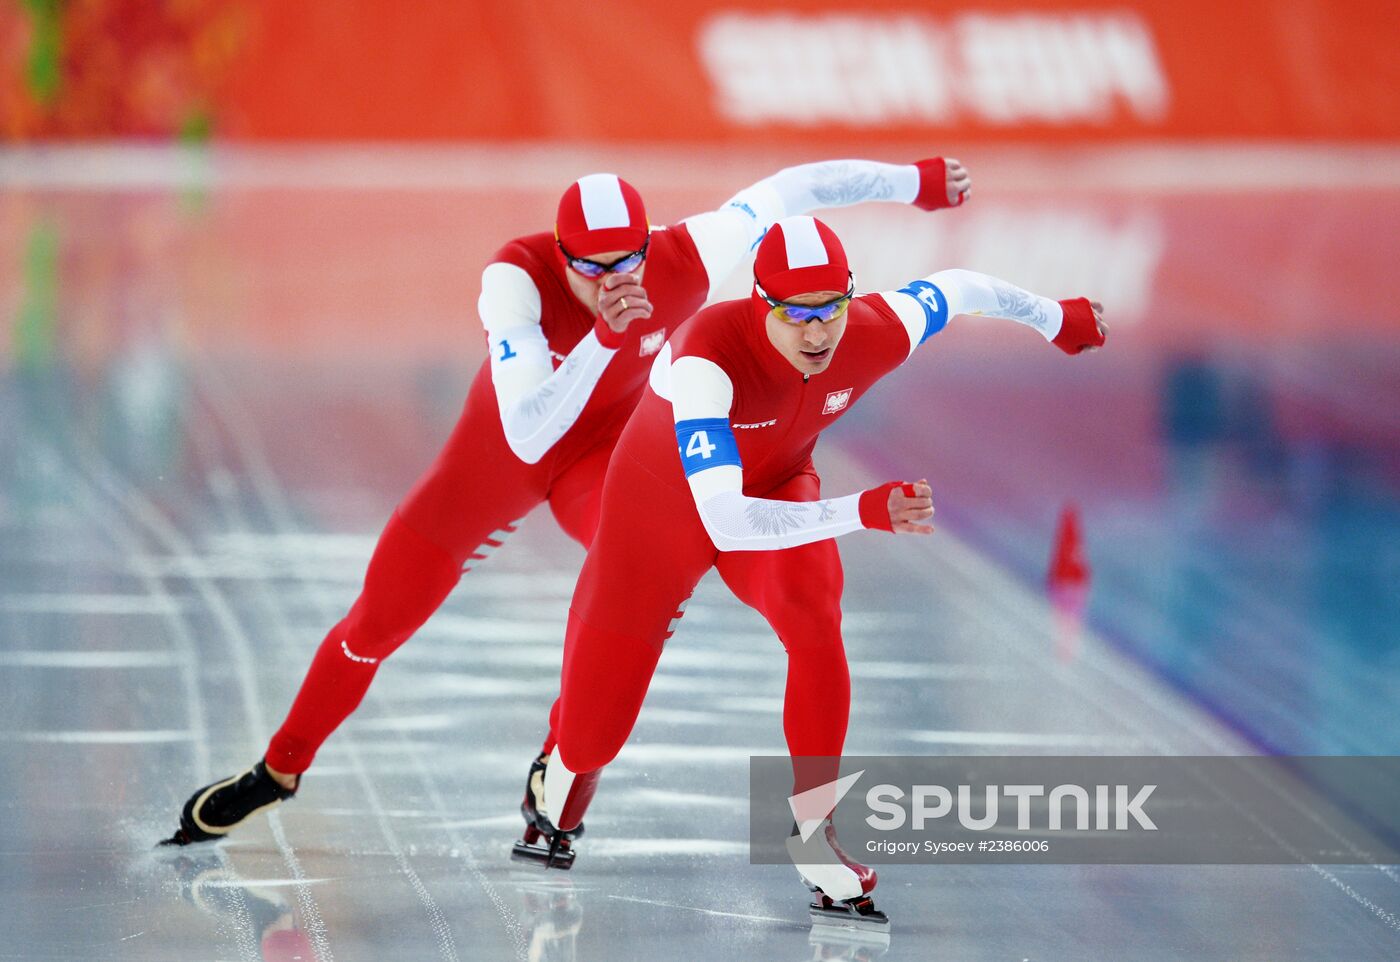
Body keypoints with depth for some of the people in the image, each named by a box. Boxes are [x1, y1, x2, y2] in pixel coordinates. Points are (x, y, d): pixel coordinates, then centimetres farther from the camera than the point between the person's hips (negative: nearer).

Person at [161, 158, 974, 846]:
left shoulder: (686, 263, -30)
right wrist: (604, 335, -54)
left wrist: (917, 181, -3)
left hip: (604, 449, 0)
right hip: (497, 459, 0)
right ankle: (281, 769, 36)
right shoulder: (517, 278, -35)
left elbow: (787, 190, -15)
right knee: (378, 621, 8)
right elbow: (528, 433, -43)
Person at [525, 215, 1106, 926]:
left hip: (775, 489, 3)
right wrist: (864, 512, -60)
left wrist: (1057, 319, 11)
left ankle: (813, 831, -16)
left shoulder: (875, 335, -29)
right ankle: (564, 764, 45)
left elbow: (957, 289, -6)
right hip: (661, 511, -3)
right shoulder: (709, 356, -43)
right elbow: (723, 522, -50)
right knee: (591, 735, 4)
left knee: (813, 614, -32)